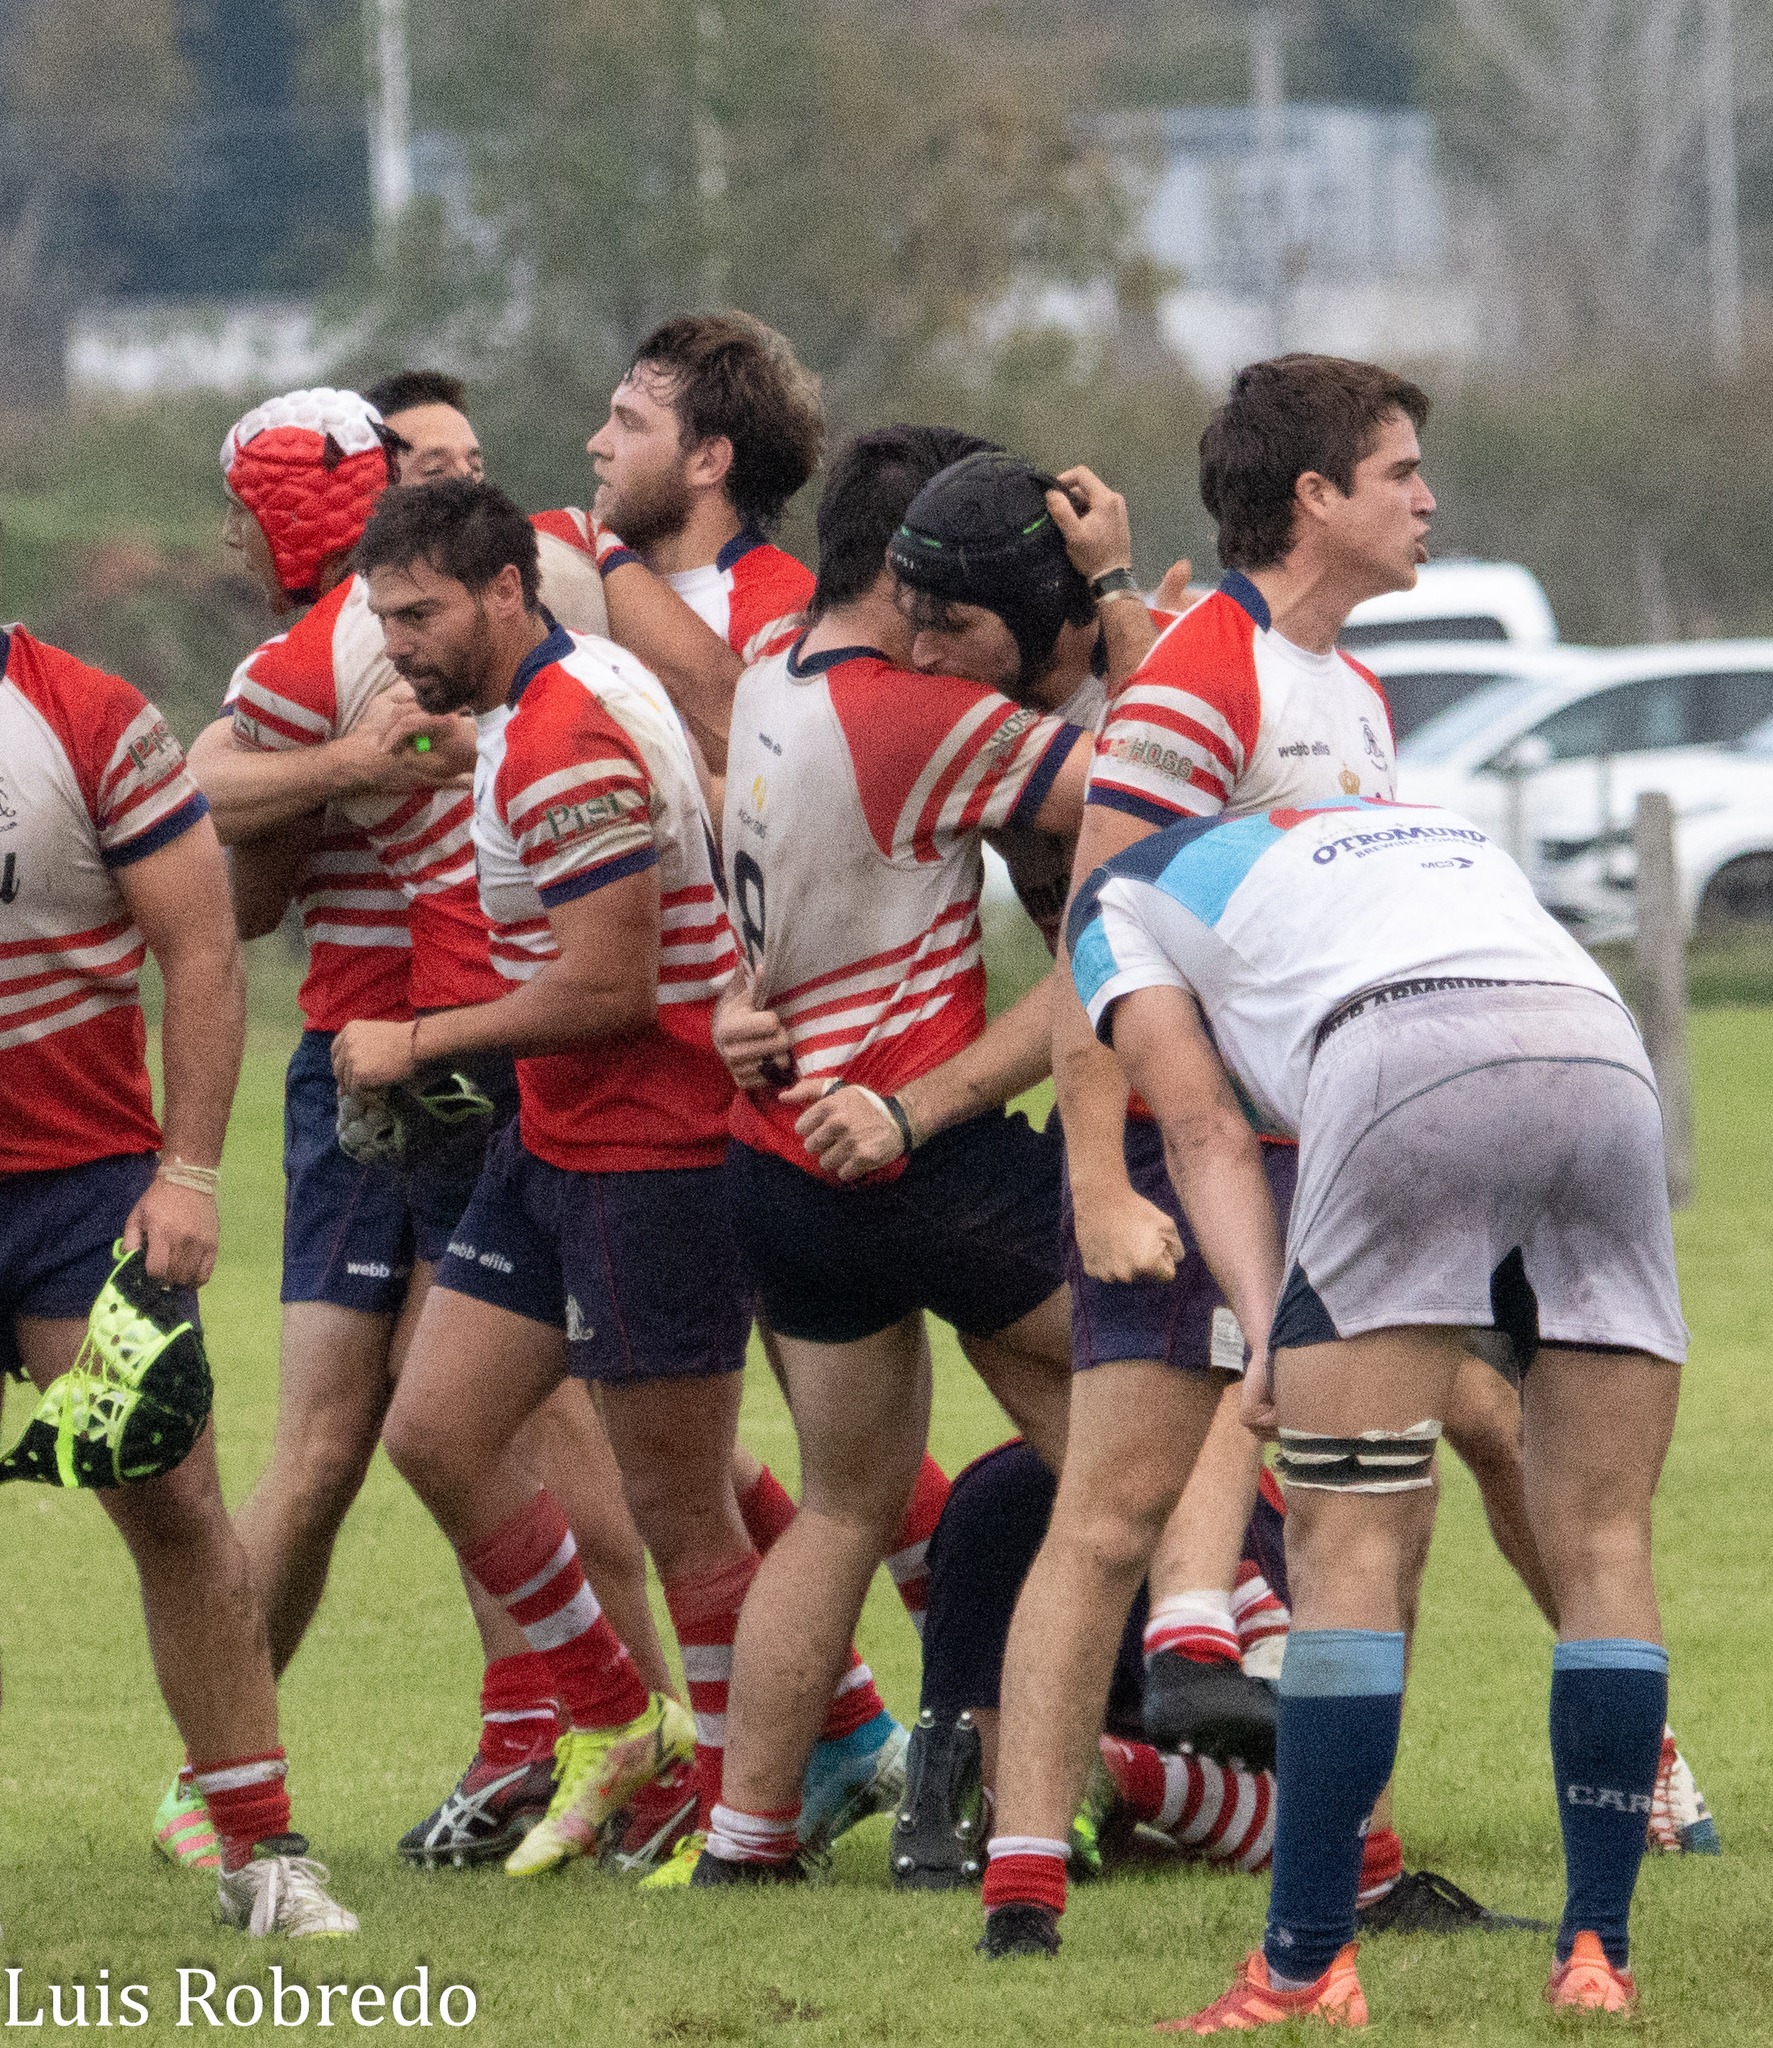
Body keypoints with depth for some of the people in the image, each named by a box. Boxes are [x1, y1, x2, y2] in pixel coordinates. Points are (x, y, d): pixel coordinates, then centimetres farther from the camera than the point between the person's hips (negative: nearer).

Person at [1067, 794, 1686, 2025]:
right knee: (1602, 1543, 9)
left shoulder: (1127, 896, 27)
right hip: (1609, 1057, 4)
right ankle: (1597, 1953, 5)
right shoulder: (1448, 831, 43)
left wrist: (1270, 1335, 4)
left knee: (1354, 1543, 0)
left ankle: (1307, 1970, -2)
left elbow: (1208, 1133, 13)